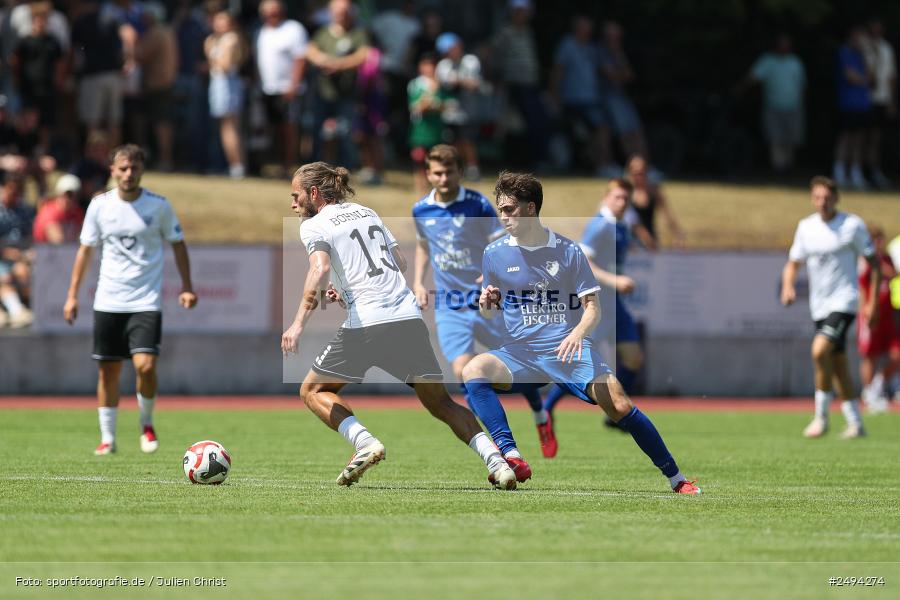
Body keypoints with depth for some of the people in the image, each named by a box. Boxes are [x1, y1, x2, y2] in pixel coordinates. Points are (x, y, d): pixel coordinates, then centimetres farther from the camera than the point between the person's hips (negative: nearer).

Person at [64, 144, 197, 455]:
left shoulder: (158, 206, -2)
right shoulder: (99, 205, 2)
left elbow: (177, 244, 10)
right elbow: (86, 249, 10)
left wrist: (186, 287, 3)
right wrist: (72, 295, 7)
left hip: (146, 301, -2)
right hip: (108, 301, 2)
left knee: (145, 365, -17)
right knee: (108, 371, 5)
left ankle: (147, 424, 8)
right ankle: (107, 438, 17)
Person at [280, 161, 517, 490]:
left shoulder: (313, 225, 3)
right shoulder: (367, 213, 22)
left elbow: (320, 268, -16)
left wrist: (298, 323, -22)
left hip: (365, 324, -6)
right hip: (409, 318, 6)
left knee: (313, 391, 13)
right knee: (441, 403, 13)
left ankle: (364, 442, -9)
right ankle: (496, 460, -6)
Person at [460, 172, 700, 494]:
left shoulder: (568, 251, 0)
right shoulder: (494, 253, 5)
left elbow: (592, 307, 0)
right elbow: (490, 311, 15)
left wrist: (579, 333, -21)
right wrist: (487, 304, -10)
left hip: (568, 350, -2)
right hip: (520, 352, 2)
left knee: (620, 406, -20)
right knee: (473, 370, -27)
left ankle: (676, 479, -6)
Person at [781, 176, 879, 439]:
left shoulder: (853, 225, -7)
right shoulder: (806, 227, 7)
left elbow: (874, 263, -2)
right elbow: (793, 263, 15)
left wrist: (873, 303, -6)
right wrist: (787, 286, -6)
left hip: (844, 301, -6)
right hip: (819, 306, 6)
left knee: (820, 350, -25)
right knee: (838, 366, 10)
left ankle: (821, 415, -14)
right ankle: (855, 423, 19)